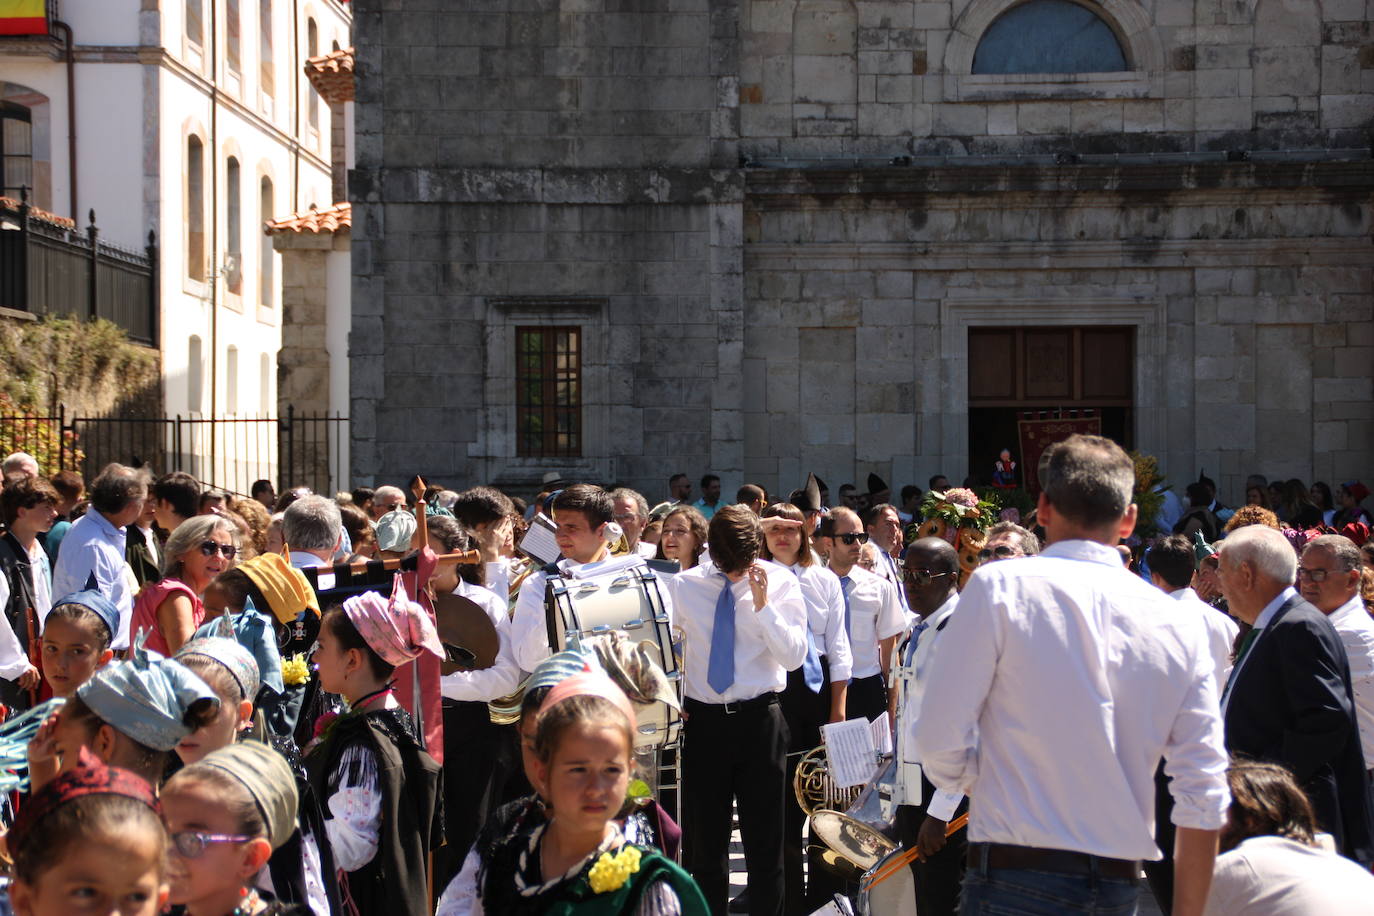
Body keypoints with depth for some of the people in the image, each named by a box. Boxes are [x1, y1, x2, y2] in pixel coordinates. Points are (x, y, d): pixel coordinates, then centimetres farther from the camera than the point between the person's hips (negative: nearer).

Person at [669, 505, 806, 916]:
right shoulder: (685, 585, 0)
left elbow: (794, 656, -11)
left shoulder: (781, 583, -4)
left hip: (759, 719, -1)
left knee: (764, 840, 6)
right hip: (703, 719, 1)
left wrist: (763, 604, -19)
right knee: (704, 841, 10)